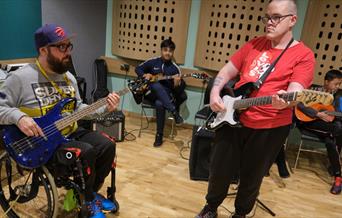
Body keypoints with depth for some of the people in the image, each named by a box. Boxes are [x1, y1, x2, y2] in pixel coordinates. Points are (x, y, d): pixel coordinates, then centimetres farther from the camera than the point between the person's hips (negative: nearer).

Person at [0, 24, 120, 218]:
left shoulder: (68, 77, 8)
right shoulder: (20, 77, -13)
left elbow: (78, 108, 12)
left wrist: (104, 108, -2)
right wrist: (19, 117, -28)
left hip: (70, 133, 7)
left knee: (107, 146, -9)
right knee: (86, 152, -28)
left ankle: (91, 192, 14)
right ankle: (87, 201, 1)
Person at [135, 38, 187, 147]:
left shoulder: (175, 68, 0)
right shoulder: (152, 62, 3)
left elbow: (178, 91, -3)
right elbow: (138, 68, 16)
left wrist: (177, 84, -27)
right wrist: (145, 75, -4)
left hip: (166, 94, -1)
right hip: (151, 92, 1)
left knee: (159, 104, -36)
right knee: (156, 85, -36)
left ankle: (159, 135, -23)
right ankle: (174, 111, -36)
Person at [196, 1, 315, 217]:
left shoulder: (303, 55, -4)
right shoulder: (254, 44, 9)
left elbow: (295, 91, -17)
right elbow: (228, 71, 12)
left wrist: (285, 101, -41)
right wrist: (215, 92, -5)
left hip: (270, 128, -3)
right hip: (232, 119, 4)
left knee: (251, 180, 13)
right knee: (219, 172, 11)